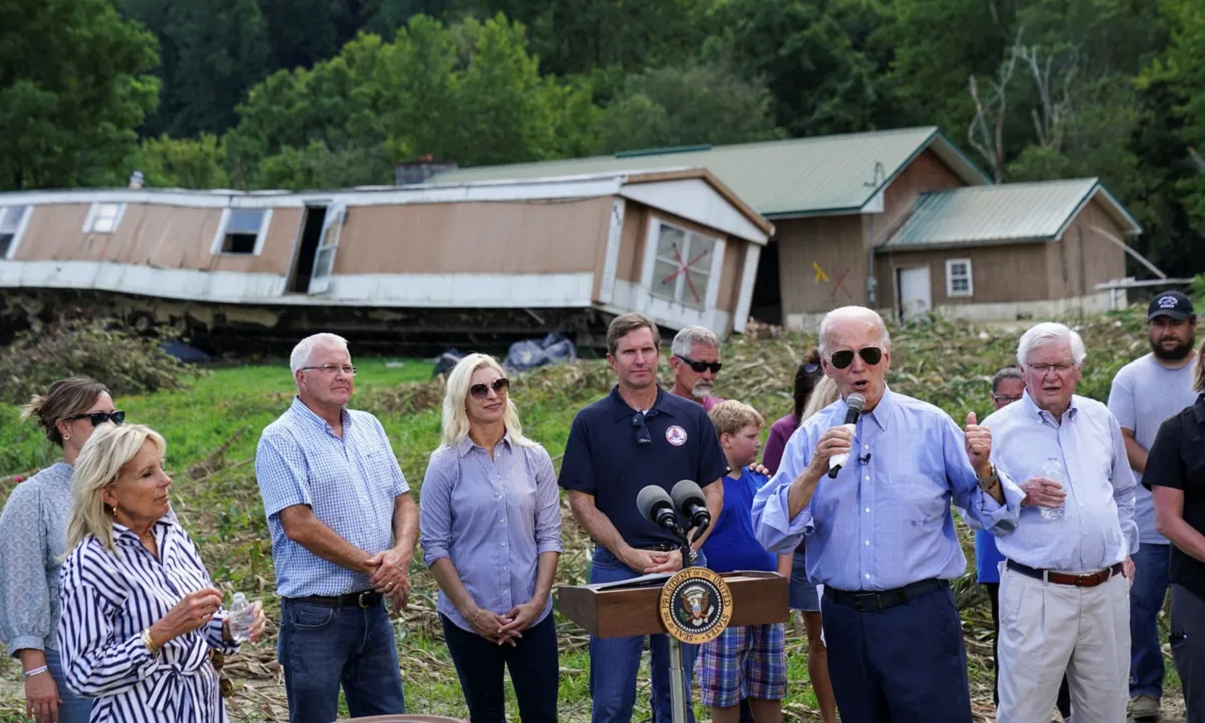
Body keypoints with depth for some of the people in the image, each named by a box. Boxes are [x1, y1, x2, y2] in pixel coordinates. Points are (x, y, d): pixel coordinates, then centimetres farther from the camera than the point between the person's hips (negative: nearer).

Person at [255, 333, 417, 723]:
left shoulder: (369, 427, 11)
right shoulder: (281, 440, -10)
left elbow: (403, 501, 12)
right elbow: (299, 525, -18)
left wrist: (402, 553, -10)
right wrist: (373, 566, -15)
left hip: (374, 609, 7)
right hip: (316, 615, -6)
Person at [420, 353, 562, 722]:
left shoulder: (534, 458, 3)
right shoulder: (445, 464, -3)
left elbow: (549, 535, 4)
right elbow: (435, 546, -4)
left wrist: (538, 600, -7)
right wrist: (472, 612, -10)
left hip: (532, 616, 1)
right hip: (468, 619, -1)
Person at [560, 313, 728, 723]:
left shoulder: (692, 417, 4)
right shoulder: (590, 422, 0)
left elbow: (712, 491, 6)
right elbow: (581, 501, -1)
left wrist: (687, 551, -9)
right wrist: (630, 555, -12)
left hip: (684, 567, 1)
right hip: (616, 567, -1)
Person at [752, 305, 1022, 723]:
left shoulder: (932, 426, 0)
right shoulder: (810, 438, 3)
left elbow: (995, 517, 2)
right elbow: (770, 535, -6)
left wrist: (982, 470, -18)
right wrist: (814, 471, -18)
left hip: (920, 619, -2)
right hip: (845, 623, 2)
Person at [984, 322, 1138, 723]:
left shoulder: (1101, 419, 12)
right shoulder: (999, 429, -3)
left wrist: (1125, 547, 18)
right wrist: (1019, 495, -18)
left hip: (1107, 591, 5)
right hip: (1036, 593, -4)